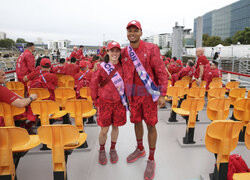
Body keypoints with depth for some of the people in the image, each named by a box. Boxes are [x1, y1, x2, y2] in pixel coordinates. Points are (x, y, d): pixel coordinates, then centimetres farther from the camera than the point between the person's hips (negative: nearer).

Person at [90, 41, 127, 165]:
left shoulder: (122, 66, -1)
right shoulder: (102, 67, -7)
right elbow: (94, 84, 1)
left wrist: (125, 97, 6)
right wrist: (95, 100, 2)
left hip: (119, 101, 2)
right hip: (105, 101, -2)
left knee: (115, 127, 14)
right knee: (104, 129, 4)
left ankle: (113, 149, 37)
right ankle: (102, 150, 32)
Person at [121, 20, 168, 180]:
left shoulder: (151, 49, -9)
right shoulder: (124, 52, 4)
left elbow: (161, 72, -9)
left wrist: (162, 95, -14)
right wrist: (126, 94, 10)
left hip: (149, 93, -4)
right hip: (133, 94, 4)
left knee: (151, 125, 4)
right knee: (136, 121, 16)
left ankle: (151, 159, 21)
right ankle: (140, 149, 40)